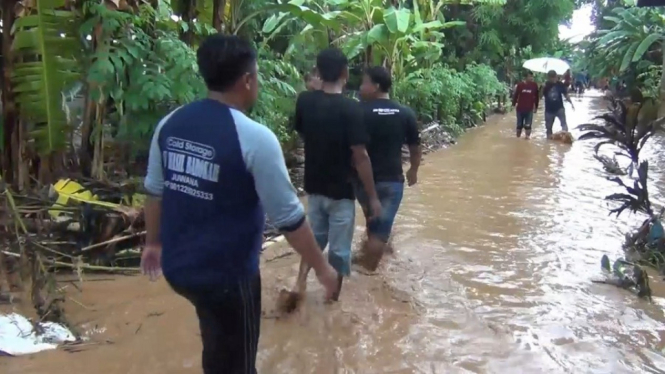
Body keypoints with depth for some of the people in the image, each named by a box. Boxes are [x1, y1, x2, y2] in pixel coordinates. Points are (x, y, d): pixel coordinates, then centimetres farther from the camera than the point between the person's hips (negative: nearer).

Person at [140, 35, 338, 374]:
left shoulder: (170, 124, -2)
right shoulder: (255, 138, -21)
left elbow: (155, 191, 9)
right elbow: (289, 218, -16)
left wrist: (153, 242, 24)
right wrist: (321, 267, -3)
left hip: (177, 265, 6)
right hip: (226, 274, -6)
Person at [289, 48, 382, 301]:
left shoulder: (304, 101, -5)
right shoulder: (350, 108, -19)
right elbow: (360, 156, -20)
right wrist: (373, 197, -12)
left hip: (314, 186, 5)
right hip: (341, 190, -5)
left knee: (315, 236, 25)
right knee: (339, 249, 10)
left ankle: (300, 282, 13)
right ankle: (333, 299, 22)